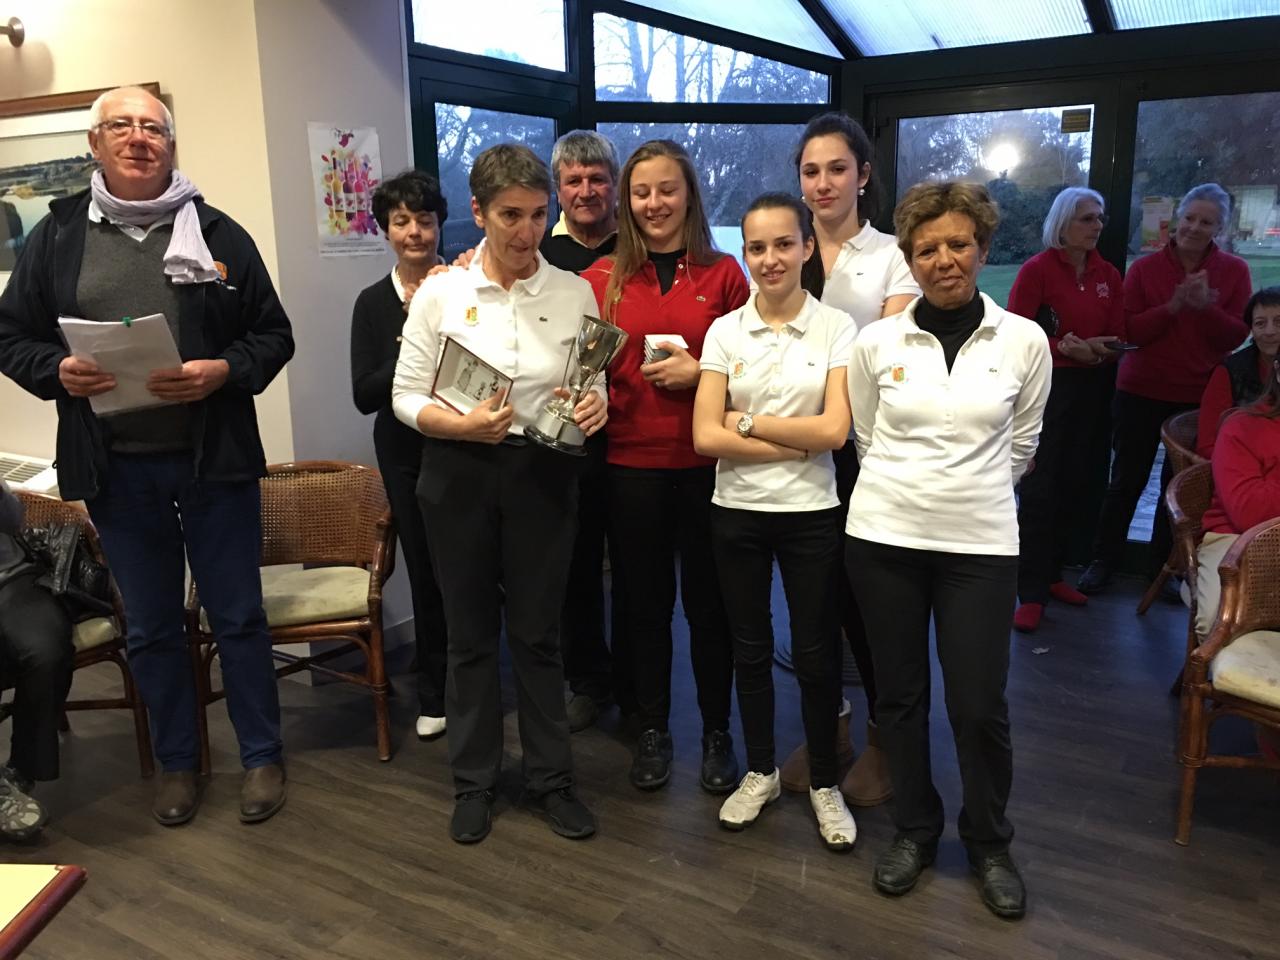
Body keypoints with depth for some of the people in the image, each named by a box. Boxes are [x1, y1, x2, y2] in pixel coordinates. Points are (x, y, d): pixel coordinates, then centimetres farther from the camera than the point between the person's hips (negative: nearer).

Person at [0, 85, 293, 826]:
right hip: (116, 469, 2)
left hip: (214, 460, -2)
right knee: (151, 627, 13)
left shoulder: (218, 232, 2)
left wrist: (221, 372, -17)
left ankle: (262, 756, 24)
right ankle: (177, 761, 31)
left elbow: (274, 335, 1)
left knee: (238, 616, 7)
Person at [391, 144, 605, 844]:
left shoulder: (574, 293, 0)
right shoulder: (439, 293, -3)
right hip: (459, 474, 0)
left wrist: (596, 406, -14)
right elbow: (405, 397, -1)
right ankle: (474, 781, 29)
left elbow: (594, 386, 9)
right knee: (470, 632, 11)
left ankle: (551, 778, 26)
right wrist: (465, 425, -19)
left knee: (538, 630, 9)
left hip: (543, 474, 0)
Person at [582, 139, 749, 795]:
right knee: (644, 599, 11)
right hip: (631, 461, 1)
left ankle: (717, 731, 26)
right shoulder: (603, 278, 4)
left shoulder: (723, 274, 2)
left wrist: (700, 373, -13)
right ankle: (653, 728, 28)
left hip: (706, 462, -1)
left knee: (707, 599, 8)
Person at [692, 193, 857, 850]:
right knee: (750, 648, 14)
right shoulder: (724, 331, 0)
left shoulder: (836, 328, -4)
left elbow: (835, 430, -13)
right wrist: (796, 443, -12)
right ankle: (760, 771, 33)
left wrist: (749, 421, -11)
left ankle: (825, 783, 27)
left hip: (812, 512, -2)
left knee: (815, 652, 7)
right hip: (737, 512, 2)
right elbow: (706, 437, -8)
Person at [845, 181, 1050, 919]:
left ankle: (990, 843, 29)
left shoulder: (1025, 340, -2)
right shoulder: (877, 342, -2)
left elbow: (1020, 444, 10)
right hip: (884, 536, 1)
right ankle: (915, 830, 32)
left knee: (980, 705, 3)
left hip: (980, 542, -1)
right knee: (900, 693, 11)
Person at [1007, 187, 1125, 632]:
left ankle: (1051, 573, 21)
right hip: (1044, 388, -5)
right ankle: (1031, 592, -1)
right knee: (1039, 490, -6)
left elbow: (1119, 337, 8)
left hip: (1093, 390, 5)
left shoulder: (1108, 274, 9)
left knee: (1076, 486, 6)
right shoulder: (1036, 270, -7)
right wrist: (1064, 349, -23)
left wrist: (1098, 350, -14)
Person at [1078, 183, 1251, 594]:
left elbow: (1236, 336, -6)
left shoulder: (1234, 271, -1)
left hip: (1199, 396, 1)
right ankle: (1104, 560, 20)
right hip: (1140, 392, -1)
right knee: (1127, 481, 7)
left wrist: (1206, 306, -22)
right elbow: (1130, 331, -8)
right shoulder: (1144, 268, -3)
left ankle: (1163, 567, 25)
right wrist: (1173, 306, -21)